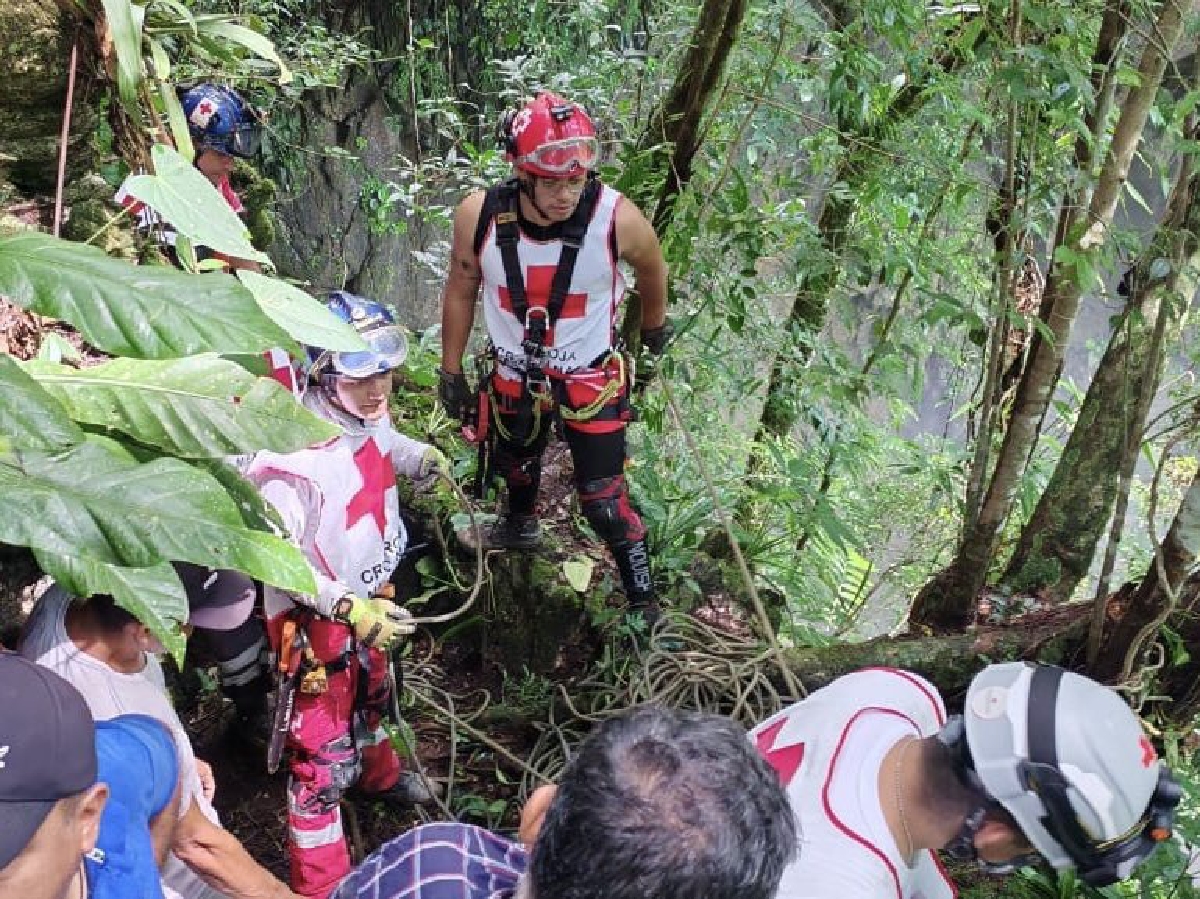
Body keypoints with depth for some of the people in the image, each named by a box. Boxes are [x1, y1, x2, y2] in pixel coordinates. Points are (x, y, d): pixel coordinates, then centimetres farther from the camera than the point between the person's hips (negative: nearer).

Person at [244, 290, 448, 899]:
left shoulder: (366, 415, -12)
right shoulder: (293, 454, -34)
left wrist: (419, 456, -9)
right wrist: (350, 610, -32)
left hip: (368, 596, 8)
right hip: (314, 619, -8)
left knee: (371, 694, 34)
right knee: (323, 756, 3)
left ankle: (377, 770, 64)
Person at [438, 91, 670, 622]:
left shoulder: (617, 218, -28)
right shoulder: (479, 216, -24)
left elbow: (651, 268, -4)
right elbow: (460, 292, -5)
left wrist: (655, 325, 14)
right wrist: (451, 371, 3)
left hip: (590, 378, -3)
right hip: (515, 375, 3)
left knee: (604, 500, -2)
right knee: (515, 464, 29)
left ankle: (643, 603, 20)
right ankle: (520, 525, 62)